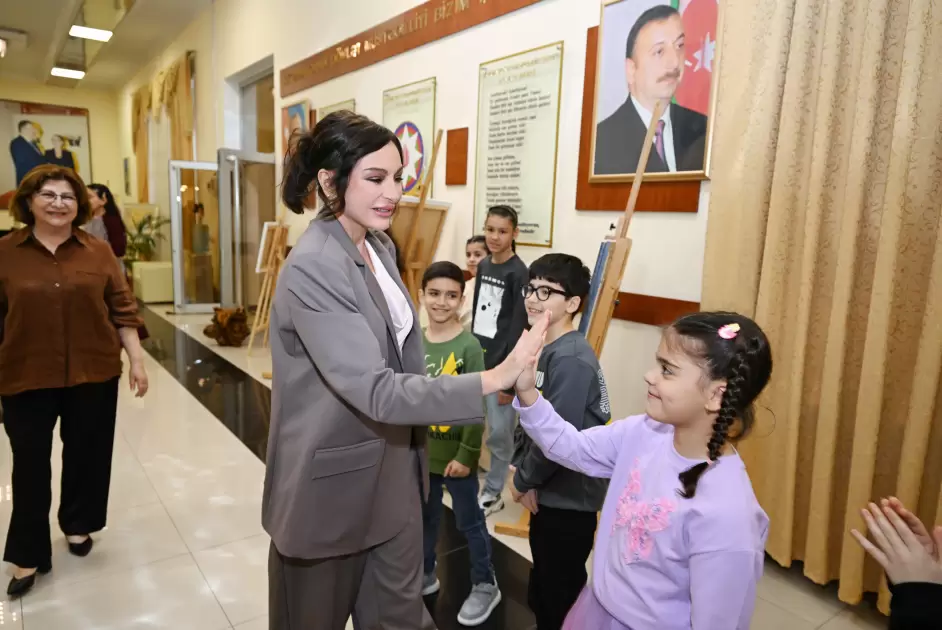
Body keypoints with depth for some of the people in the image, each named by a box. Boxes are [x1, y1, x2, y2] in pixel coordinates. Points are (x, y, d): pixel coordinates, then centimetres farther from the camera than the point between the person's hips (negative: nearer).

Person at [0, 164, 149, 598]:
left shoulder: (98, 252, 0)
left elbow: (122, 311, 2)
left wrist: (137, 360, -1)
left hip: (93, 375, 1)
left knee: (87, 456, 13)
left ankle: (77, 524, 37)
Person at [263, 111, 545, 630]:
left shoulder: (380, 246, 2)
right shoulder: (311, 269, -25)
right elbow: (376, 391, -30)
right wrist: (495, 379, -32)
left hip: (393, 472, 7)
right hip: (333, 483, -7)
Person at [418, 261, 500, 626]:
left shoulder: (469, 346, -17)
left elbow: (476, 405, -16)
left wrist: (466, 454, -16)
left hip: (455, 452, -5)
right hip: (421, 450, 5)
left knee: (469, 520, 12)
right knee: (425, 516, 21)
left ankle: (485, 585, 31)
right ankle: (425, 575, 43)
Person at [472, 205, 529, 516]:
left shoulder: (519, 273, -13)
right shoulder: (483, 266, 9)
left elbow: (518, 330, -15)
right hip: (477, 359, 7)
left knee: (499, 432, 3)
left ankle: (492, 493, 20)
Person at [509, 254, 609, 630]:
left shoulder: (571, 359, -24)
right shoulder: (543, 348, 6)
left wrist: (522, 480, -12)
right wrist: (520, 467, -2)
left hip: (569, 499, -9)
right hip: (548, 493, 9)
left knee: (562, 598, 10)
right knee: (542, 592, 25)